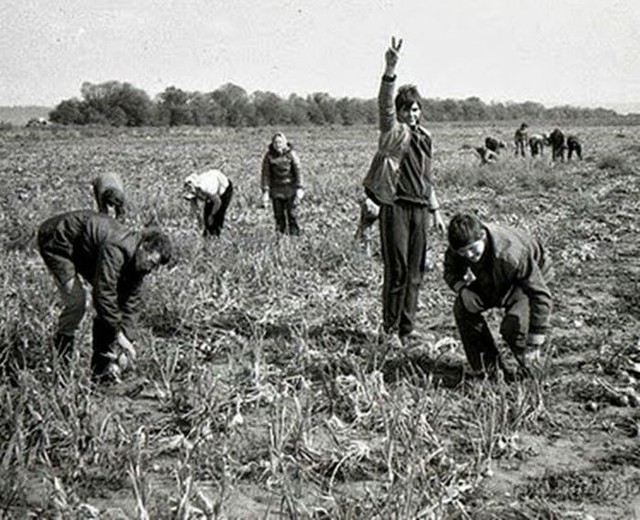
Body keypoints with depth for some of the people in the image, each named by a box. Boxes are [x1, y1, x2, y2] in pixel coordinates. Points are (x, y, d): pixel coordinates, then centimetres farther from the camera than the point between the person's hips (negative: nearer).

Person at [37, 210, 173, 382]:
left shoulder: (137, 260, -9)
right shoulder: (115, 250, -37)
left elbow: (131, 300, -4)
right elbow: (103, 293, -36)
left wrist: (128, 336, -10)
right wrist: (118, 334, -30)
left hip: (84, 248, 9)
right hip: (56, 239, -9)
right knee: (76, 299, -20)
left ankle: (104, 363, 6)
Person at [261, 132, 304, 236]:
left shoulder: (291, 154, -7)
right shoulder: (269, 156, -5)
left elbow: (298, 171, -6)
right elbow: (265, 174, -3)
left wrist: (299, 188, -13)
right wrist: (265, 191, -8)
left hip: (290, 189, -1)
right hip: (276, 190, 1)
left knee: (292, 214, -3)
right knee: (279, 216, 3)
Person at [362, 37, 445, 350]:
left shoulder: (425, 138, 18)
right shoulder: (393, 132, -1)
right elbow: (385, 104, -21)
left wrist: (435, 210, 23)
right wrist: (390, 70, -35)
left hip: (420, 209, 6)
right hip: (395, 207, -6)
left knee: (415, 271, 7)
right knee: (396, 270, -6)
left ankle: (406, 329, 16)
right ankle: (390, 330, 3)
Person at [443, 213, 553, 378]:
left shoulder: (510, 255, -43)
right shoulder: (455, 250, -27)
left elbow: (540, 295, -36)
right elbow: (449, 271, -3)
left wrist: (534, 343, -34)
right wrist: (460, 285, -30)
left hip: (525, 280, -5)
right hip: (487, 283, 5)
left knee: (514, 325, -31)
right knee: (463, 306, -21)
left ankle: (531, 371, 1)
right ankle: (487, 368, -7)